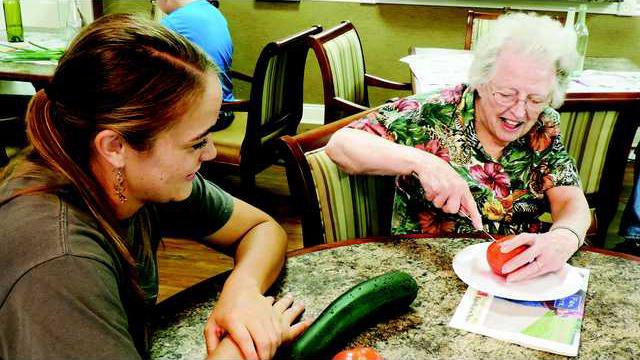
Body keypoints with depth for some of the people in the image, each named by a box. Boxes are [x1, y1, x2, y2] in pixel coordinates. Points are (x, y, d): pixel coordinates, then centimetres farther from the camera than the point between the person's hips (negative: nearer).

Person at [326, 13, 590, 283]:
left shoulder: (545, 129, -1)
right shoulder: (433, 114, -14)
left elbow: (572, 202, -7)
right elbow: (340, 144, -18)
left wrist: (563, 238, -31)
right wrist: (420, 161, -32)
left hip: (520, 269, 3)